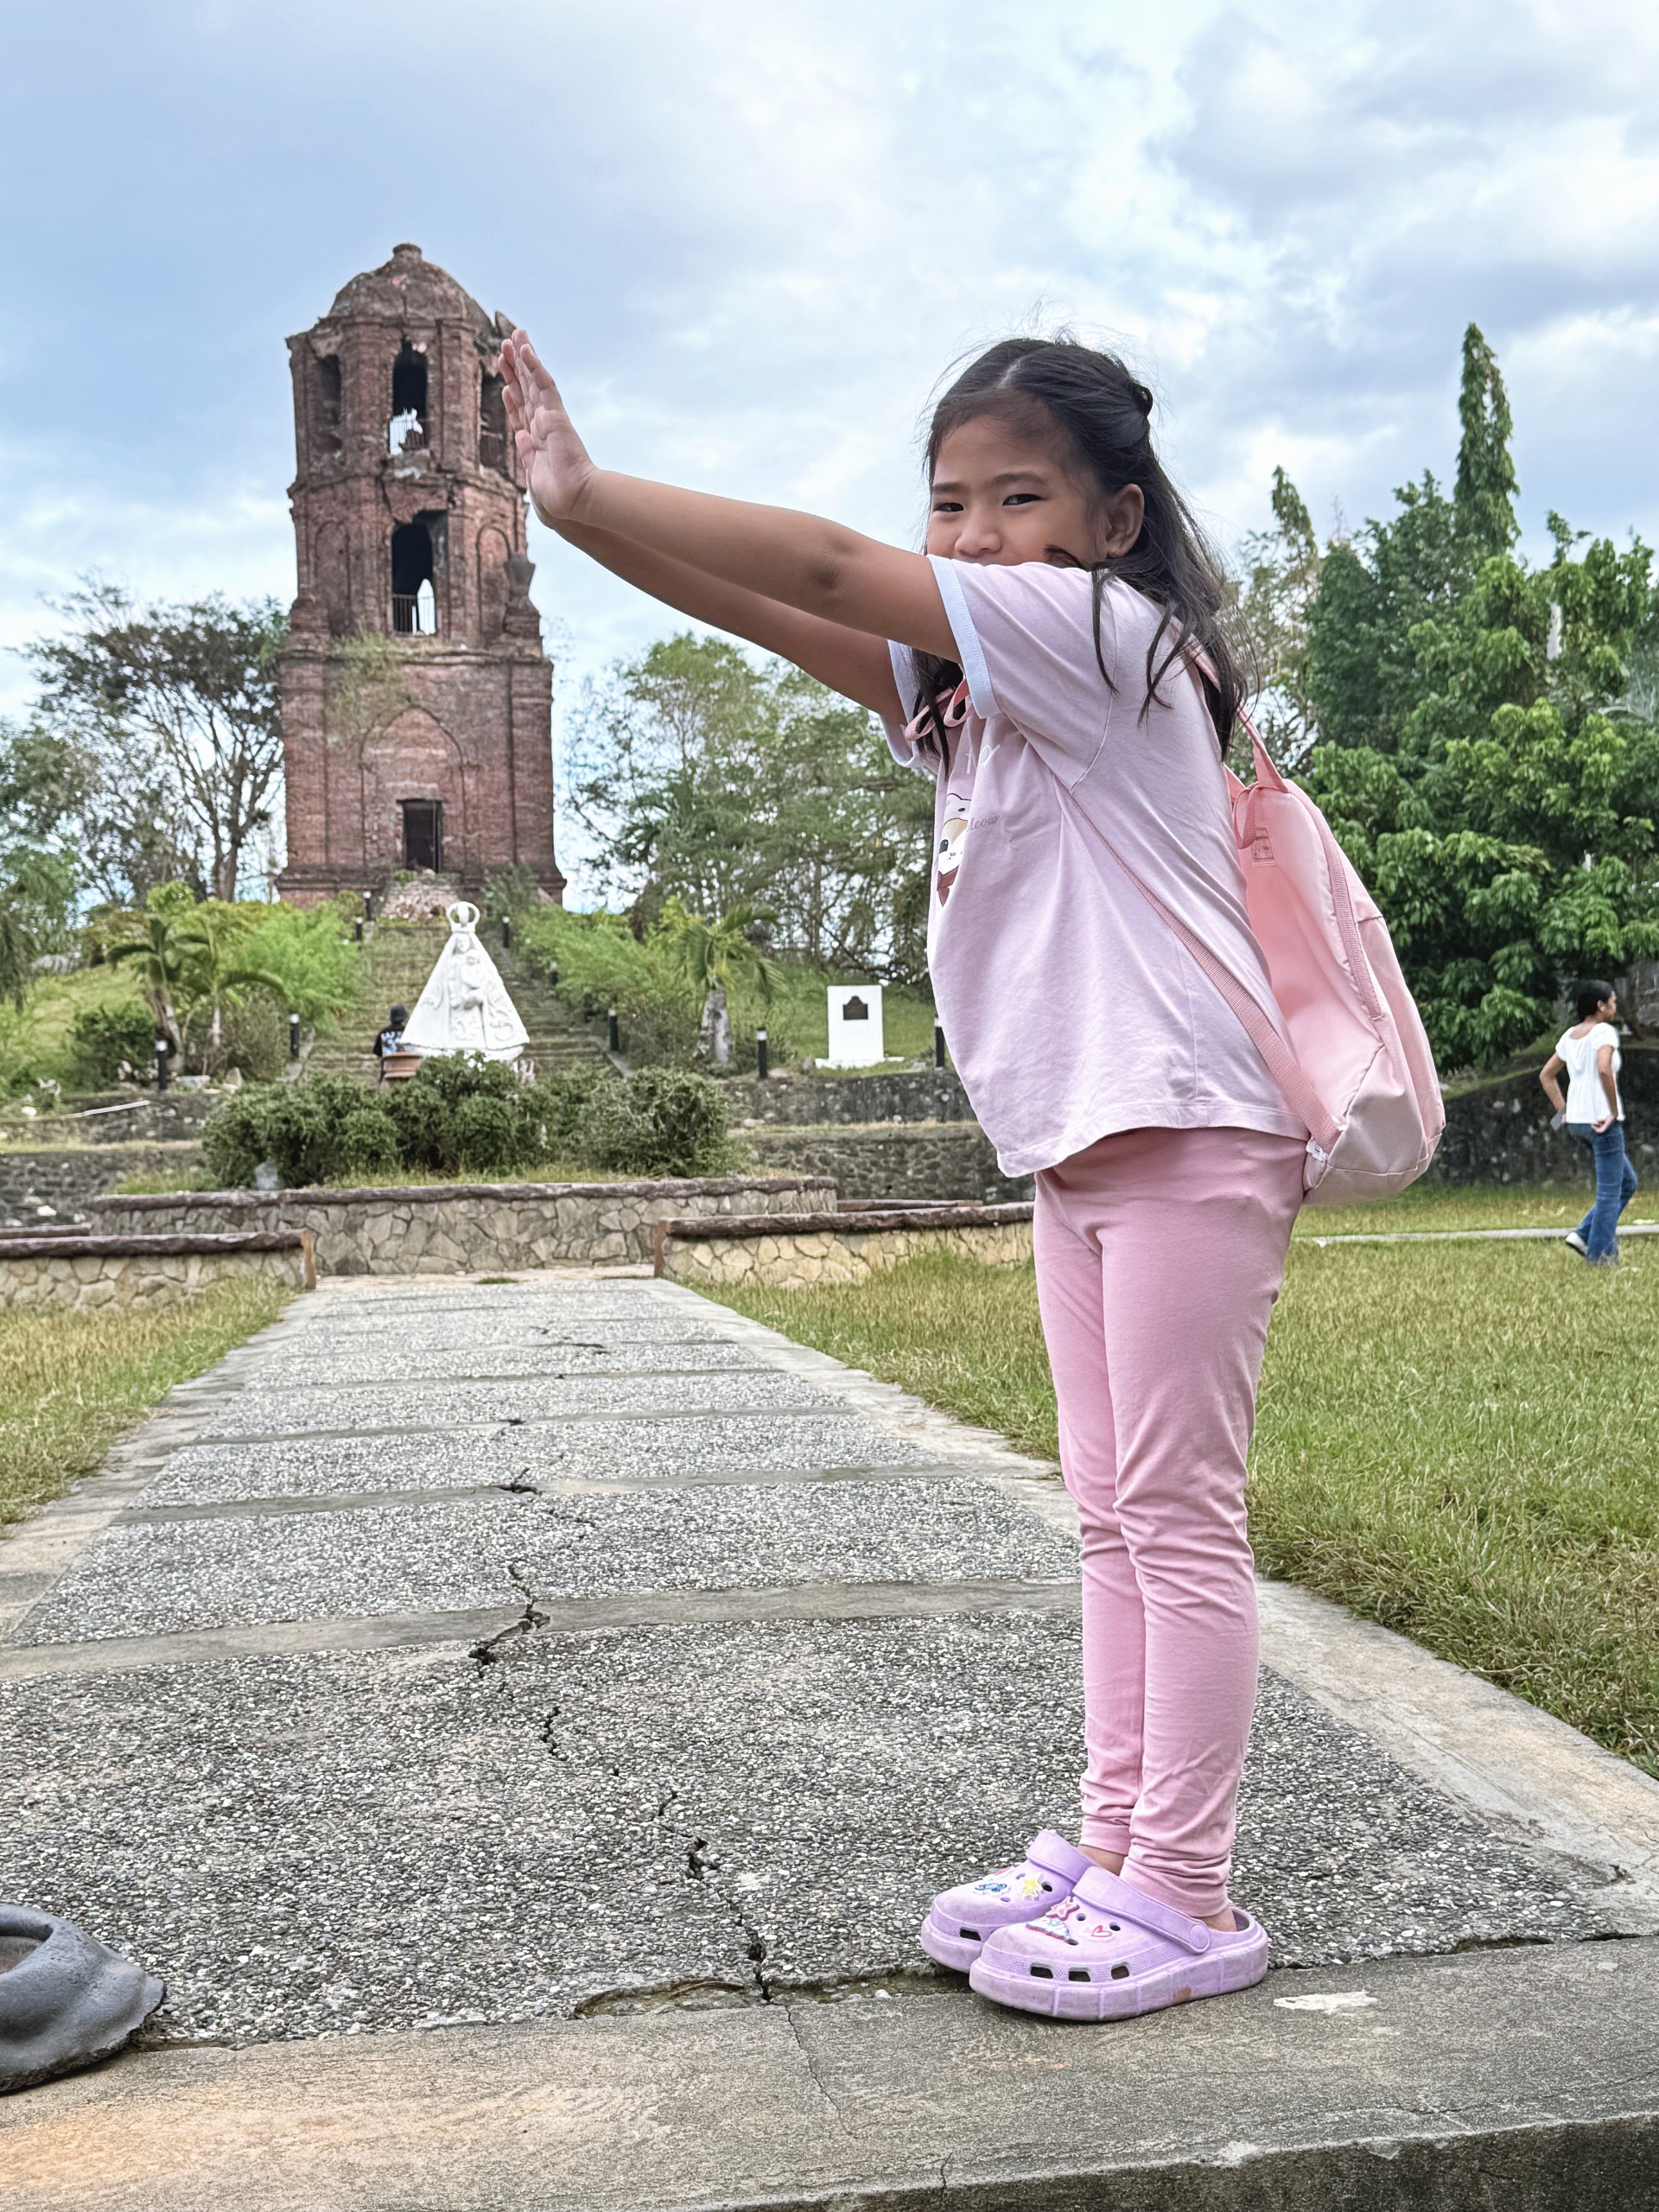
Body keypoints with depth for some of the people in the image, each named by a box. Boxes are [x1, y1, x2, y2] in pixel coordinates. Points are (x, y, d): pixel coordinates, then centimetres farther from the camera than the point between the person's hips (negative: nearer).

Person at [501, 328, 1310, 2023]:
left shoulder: (1107, 632, -9)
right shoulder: (977, 688, 18)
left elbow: (825, 570, -15)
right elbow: (794, 626, 8)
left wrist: (587, 497, -11)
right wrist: (581, 509, -2)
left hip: (1185, 1128, -9)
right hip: (1078, 1141, 9)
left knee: (1180, 1517, -4)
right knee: (1114, 1519, 12)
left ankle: (1184, 1897, 5)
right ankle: (1110, 1846, 22)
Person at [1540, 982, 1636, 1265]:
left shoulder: (1569, 1035, 13)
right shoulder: (1604, 1032, -11)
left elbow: (1547, 1075, 17)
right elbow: (1604, 1069, -27)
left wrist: (1563, 1110, 14)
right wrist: (1614, 1111, -18)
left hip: (1576, 1121, 8)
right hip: (1601, 1121, -8)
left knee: (1627, 1182, 19)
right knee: (1609, 1192, 1)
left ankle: (1583, 1234, 12)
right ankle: (1600, 1254, 5)